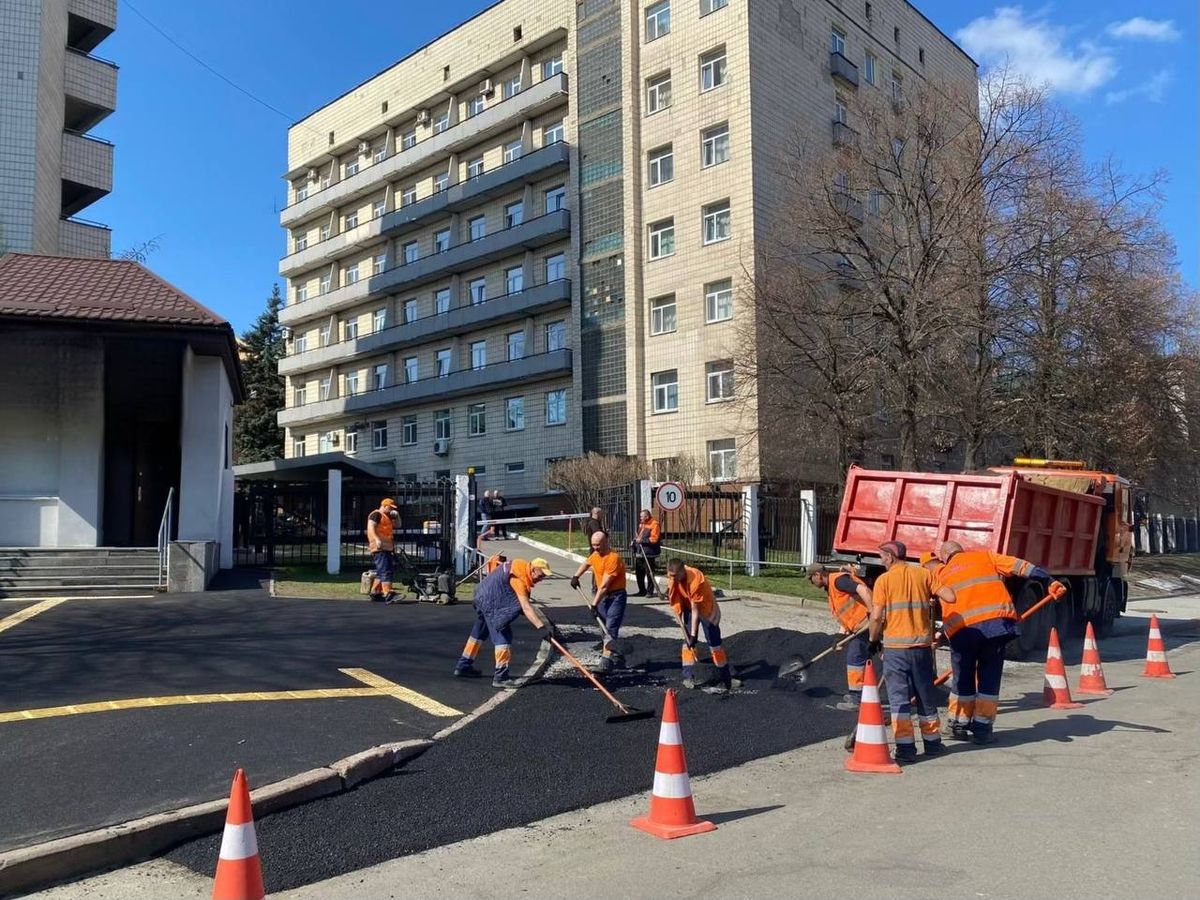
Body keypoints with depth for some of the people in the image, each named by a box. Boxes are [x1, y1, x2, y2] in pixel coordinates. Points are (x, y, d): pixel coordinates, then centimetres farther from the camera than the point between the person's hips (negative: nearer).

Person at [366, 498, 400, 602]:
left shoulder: (387, 516, 26)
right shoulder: (376, 514, -4)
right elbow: (370, 527, -18)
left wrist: (396, 515, 13)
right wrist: (377, 539, -32)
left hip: (387, 548, 10)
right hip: (379, 548, -10)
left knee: (381, 572, 12)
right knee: (385, 571, -18)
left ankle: (374, 593, 19)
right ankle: (388, 594, -26)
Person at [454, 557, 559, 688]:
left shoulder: (521, 565, 1)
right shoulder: (520, 578, -27)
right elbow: (525, 607, -37)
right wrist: (541, 627, -44)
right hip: (491, 602, -11)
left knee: (479, 632, 23)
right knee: (503, 635, -13)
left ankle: (463, 666, 37)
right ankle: (500, 676, -14)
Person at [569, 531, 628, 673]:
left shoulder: (613, 558, -23)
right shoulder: (595, 555, 5)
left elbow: (604, 585, -25)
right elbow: (586, 563, 30)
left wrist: (594, 603, -26)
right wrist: (576, 576, 14)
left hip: (616, 596, -9)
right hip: (602, 596, 9)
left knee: (611, 629, -17)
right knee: (605, 628, 14)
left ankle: (606, 663, -23)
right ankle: (617, 658, 28)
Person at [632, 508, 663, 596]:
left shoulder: (654, 525, -11)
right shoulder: (641, 524, 17)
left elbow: (654, 539, -20)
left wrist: (642, 540, -22)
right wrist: (634, 541, 10)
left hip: (649, 553, -9)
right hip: (639, 553, 9)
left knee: (649, 573, -4)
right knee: (639, 572, 13)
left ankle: (650, 591, 4)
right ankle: (642, 591, 24)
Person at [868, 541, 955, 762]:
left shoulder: (884, 580, -5)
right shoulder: (923, 574, 4)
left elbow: (876, 616, -10)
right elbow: (950, 597, 0)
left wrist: (874, 640, 5)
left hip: (895, 646, -3)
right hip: (922, 644, 3)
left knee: (899, 697, 2)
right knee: (926, 695, 17)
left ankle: (906, 748, -1)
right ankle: (932, 742, 28)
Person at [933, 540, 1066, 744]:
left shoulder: (941, 574, 21)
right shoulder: (984, 556, 19)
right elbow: (1021, 567, 11)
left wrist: (942, 632, 29)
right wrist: (1050, 582, 9)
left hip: (962, 629, 0)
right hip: (997, 623, 0)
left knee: (962, 680, 15)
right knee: (989, 678, 12)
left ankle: (959, 727, 23)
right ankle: (982, 729, 15)